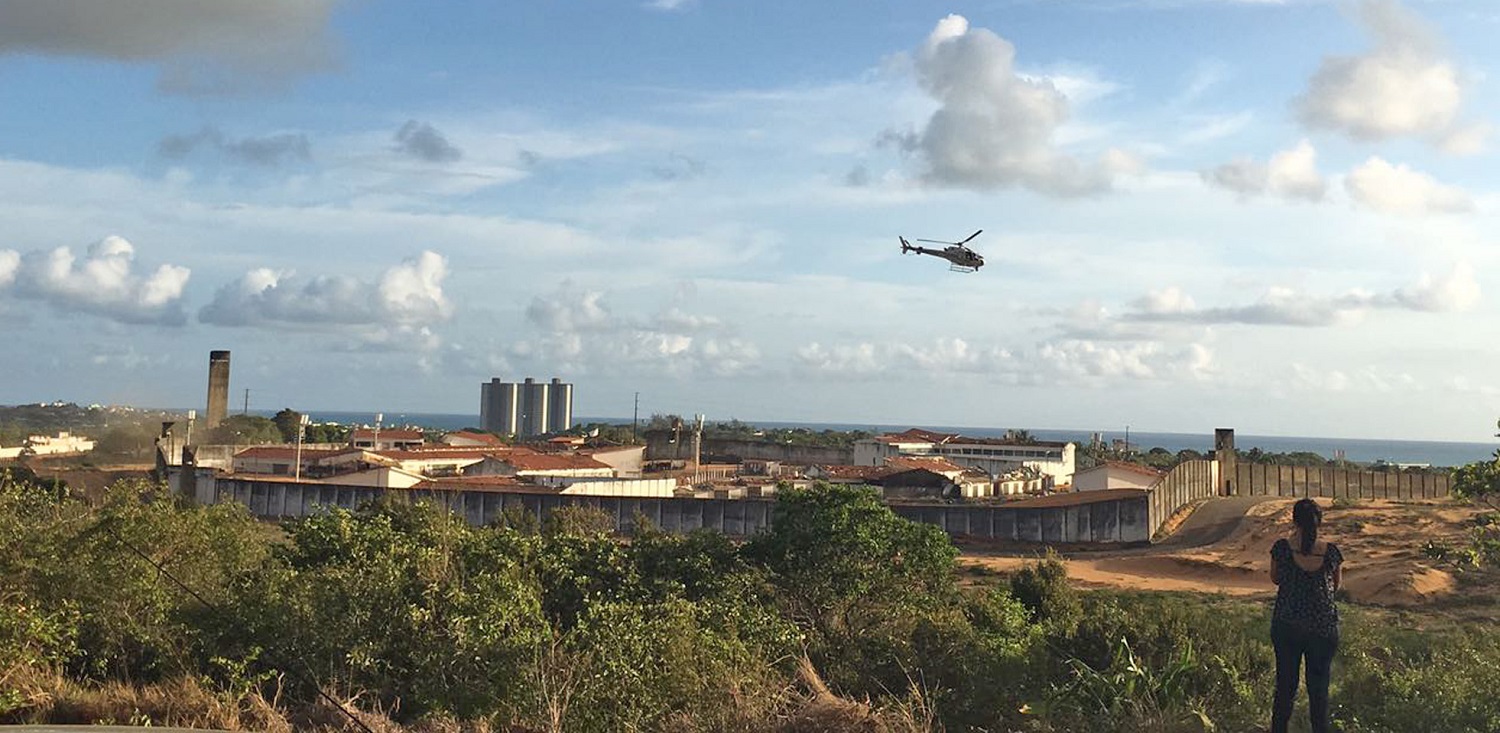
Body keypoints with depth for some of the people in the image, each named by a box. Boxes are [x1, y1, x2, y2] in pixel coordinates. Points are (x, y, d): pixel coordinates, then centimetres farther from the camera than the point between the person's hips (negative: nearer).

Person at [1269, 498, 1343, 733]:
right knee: (1319, 688, 12)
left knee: (1285, 686, 13)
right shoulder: (1331, 551, -10)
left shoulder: (1282, 548, -12)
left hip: (1286, 624, 0)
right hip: (1323, 626, 0)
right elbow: (1337, 584, 6)